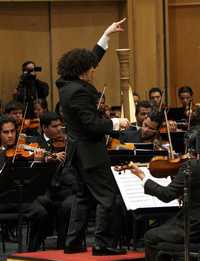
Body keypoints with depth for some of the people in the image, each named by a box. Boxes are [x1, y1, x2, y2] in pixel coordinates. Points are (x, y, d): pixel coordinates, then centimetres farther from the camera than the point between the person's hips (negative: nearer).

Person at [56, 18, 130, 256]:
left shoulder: (68, 85, 7)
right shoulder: (78, 92, -22)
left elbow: (92, 58, 18)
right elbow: (92, 125, -25)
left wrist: (107, 35, 19)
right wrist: (116, 123, -12)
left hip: (79, 151, 10)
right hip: (90, 152, -10)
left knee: (84, 196, 16)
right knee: (107, 196, -5)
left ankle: (73, 242, 16)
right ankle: (101, 243, -6)